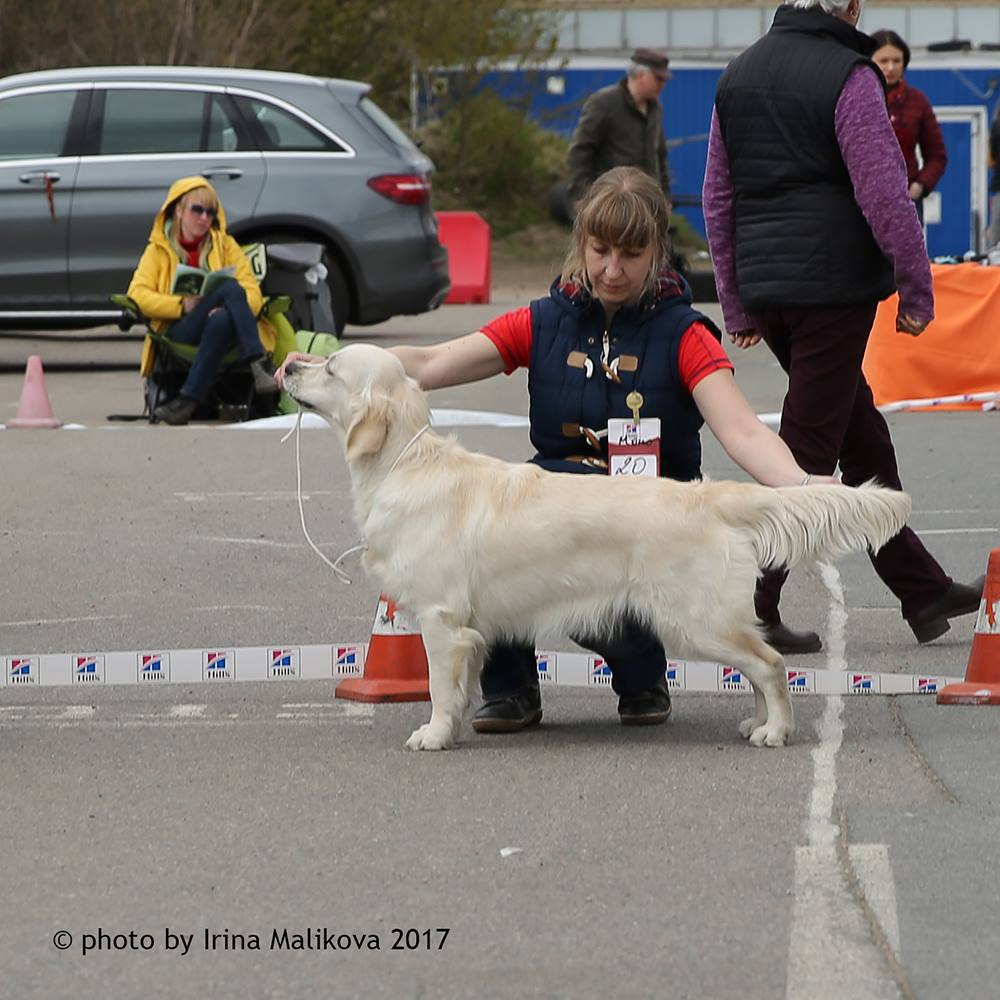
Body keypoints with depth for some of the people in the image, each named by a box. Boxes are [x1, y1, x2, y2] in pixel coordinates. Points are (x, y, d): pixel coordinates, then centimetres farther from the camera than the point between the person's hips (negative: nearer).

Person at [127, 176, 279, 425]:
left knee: (221, 321, -38)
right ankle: (259, 364, -41)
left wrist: (226, 310, -17)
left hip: (225, 330, 2)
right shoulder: (159, 250, 16)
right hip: (178, 333, -2)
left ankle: (188, 399, -41)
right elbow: (137, 294, 0)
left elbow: (253, 293, 7)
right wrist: (183, 305, -16)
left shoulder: (225, 245, 19)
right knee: (229, 287, -31)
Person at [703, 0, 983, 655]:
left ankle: (923, 592, 23)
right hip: (834, 282, -8)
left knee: (862, 434, 17)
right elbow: (884, 196, -14)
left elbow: (718, 197, 15)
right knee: (808, 448, -3)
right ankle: (752, 611, -5)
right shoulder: (848, 77, -11)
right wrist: (918, 290, -4)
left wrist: (738, 304, 20)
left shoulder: (740, 74, 12)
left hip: (764, 280, 8)